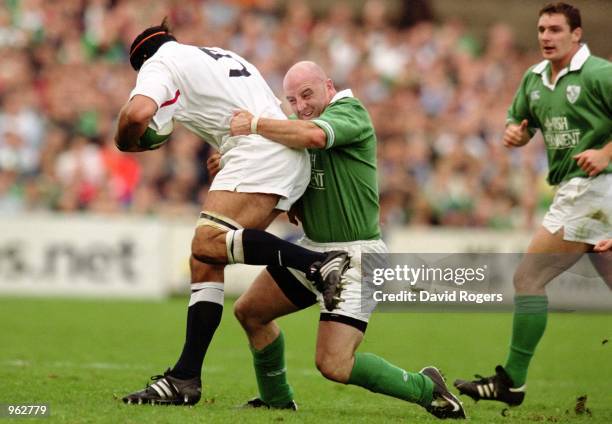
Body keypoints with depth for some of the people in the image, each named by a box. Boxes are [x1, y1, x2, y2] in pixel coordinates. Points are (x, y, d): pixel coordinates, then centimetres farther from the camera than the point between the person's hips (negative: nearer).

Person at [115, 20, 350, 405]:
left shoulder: (159, 63, 8)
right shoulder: (225, 57, 34)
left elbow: (137, 114, -14)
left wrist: (127, 143, 10)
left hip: (260, 153, -9)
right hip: (291, 161, 9)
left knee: (208, 243, -25)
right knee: (205, 262, 6)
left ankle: (320, 265, -34)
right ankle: (185, 379, 2)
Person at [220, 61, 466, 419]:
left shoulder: (351, 112, -15)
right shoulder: (302, 125, 11)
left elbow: (313, 135, -37)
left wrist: (254, 124, -31)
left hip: (354, 258, -9)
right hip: (313, 248, 9)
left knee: (334, 365, -16)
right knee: (250, 311, 15)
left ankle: (426, 389, 3)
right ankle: (277, 399, 34)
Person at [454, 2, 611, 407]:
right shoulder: (534, 78, 13)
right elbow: (519, 122, 24)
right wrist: (514, 133, 1)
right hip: (576, 191, 9)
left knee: (528, 278, -8)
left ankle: (512, 381, -2)